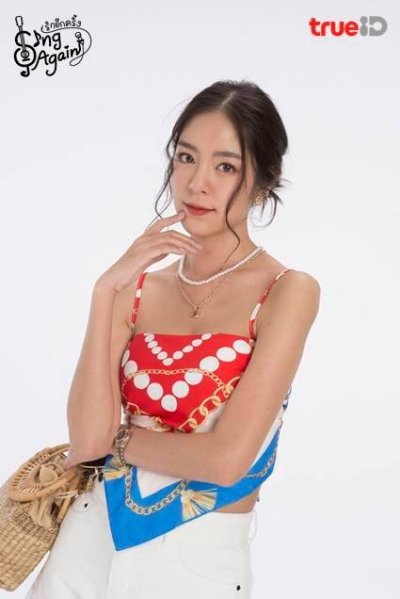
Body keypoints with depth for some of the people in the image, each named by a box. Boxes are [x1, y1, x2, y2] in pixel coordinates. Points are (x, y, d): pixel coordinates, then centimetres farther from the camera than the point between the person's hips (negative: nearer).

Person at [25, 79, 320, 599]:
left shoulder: (287, 291, -11)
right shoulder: (138, 286, 1)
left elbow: (226, 459, -19)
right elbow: (86, 440, -10)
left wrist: (114, 440, -5)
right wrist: (106, 294, -15)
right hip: (93, 536, 4)